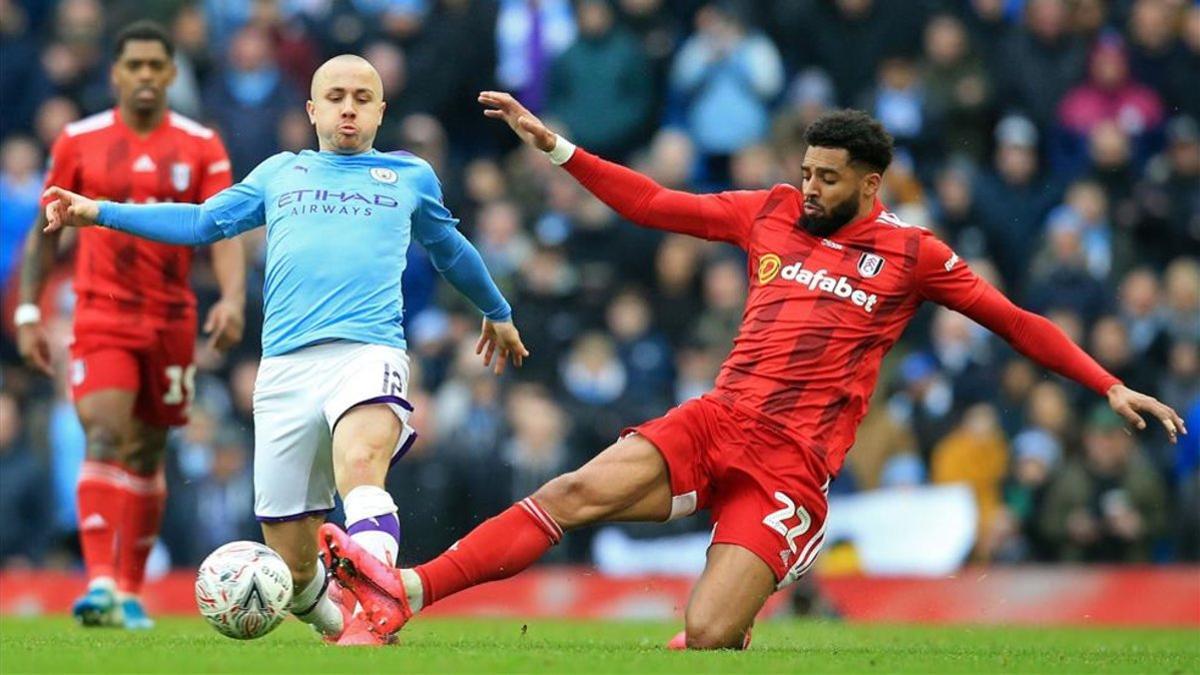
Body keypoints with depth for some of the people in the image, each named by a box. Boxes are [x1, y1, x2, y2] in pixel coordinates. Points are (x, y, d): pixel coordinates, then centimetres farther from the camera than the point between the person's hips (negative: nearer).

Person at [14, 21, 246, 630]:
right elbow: (44, 234, 9)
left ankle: (130, 591, 20)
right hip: (101, 317, -2)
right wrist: (27, 313, 2)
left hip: (172, 322, 2)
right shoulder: (78, 143, 2)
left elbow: (226, 233, -6)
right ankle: (100, 583, -30)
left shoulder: (201, 146, 2)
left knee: (147, 457, 10)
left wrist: (232, 299, -23)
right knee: (106, 438, -19)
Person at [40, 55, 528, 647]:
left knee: (360, 464, -38)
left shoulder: (412, 177, 20)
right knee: (290, 567, -1)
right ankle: (332, 617, 30)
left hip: (369, 350, -2)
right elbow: (202, 222, 22)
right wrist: (99, 213, 15)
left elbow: (450, 249, 36)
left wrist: (498, 312, 49)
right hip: (286, 368, 2)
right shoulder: (280, 174, 22)